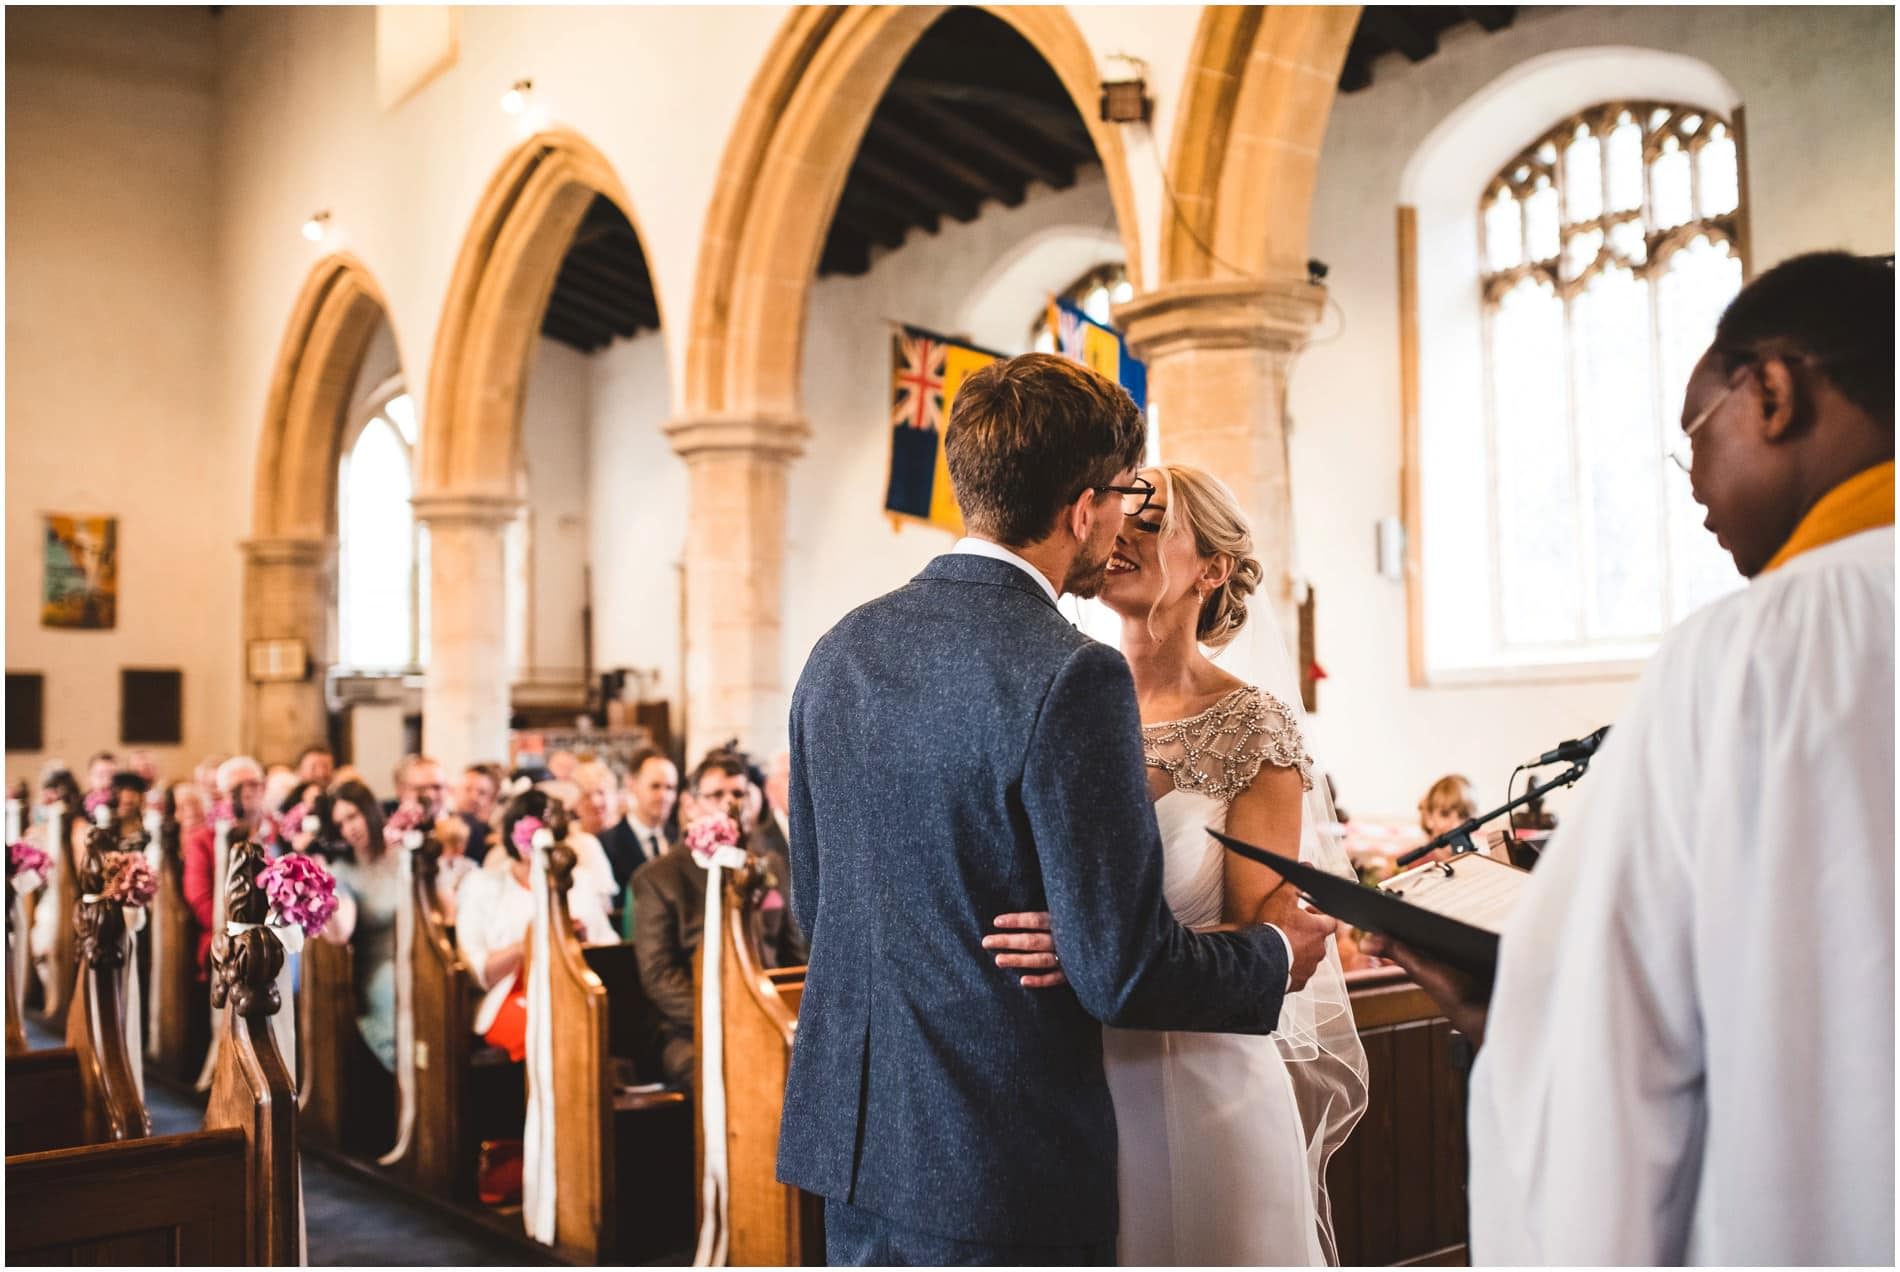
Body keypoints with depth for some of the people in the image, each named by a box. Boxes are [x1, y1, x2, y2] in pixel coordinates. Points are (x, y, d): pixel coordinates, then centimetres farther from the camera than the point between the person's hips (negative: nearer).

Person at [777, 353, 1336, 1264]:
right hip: (1000, 1169, -7)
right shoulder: (1070, 678, -20)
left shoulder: (842, 648, 3)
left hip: (846, 1135, 7)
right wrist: (1275, 958, 0)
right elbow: (1123, 969, -19)